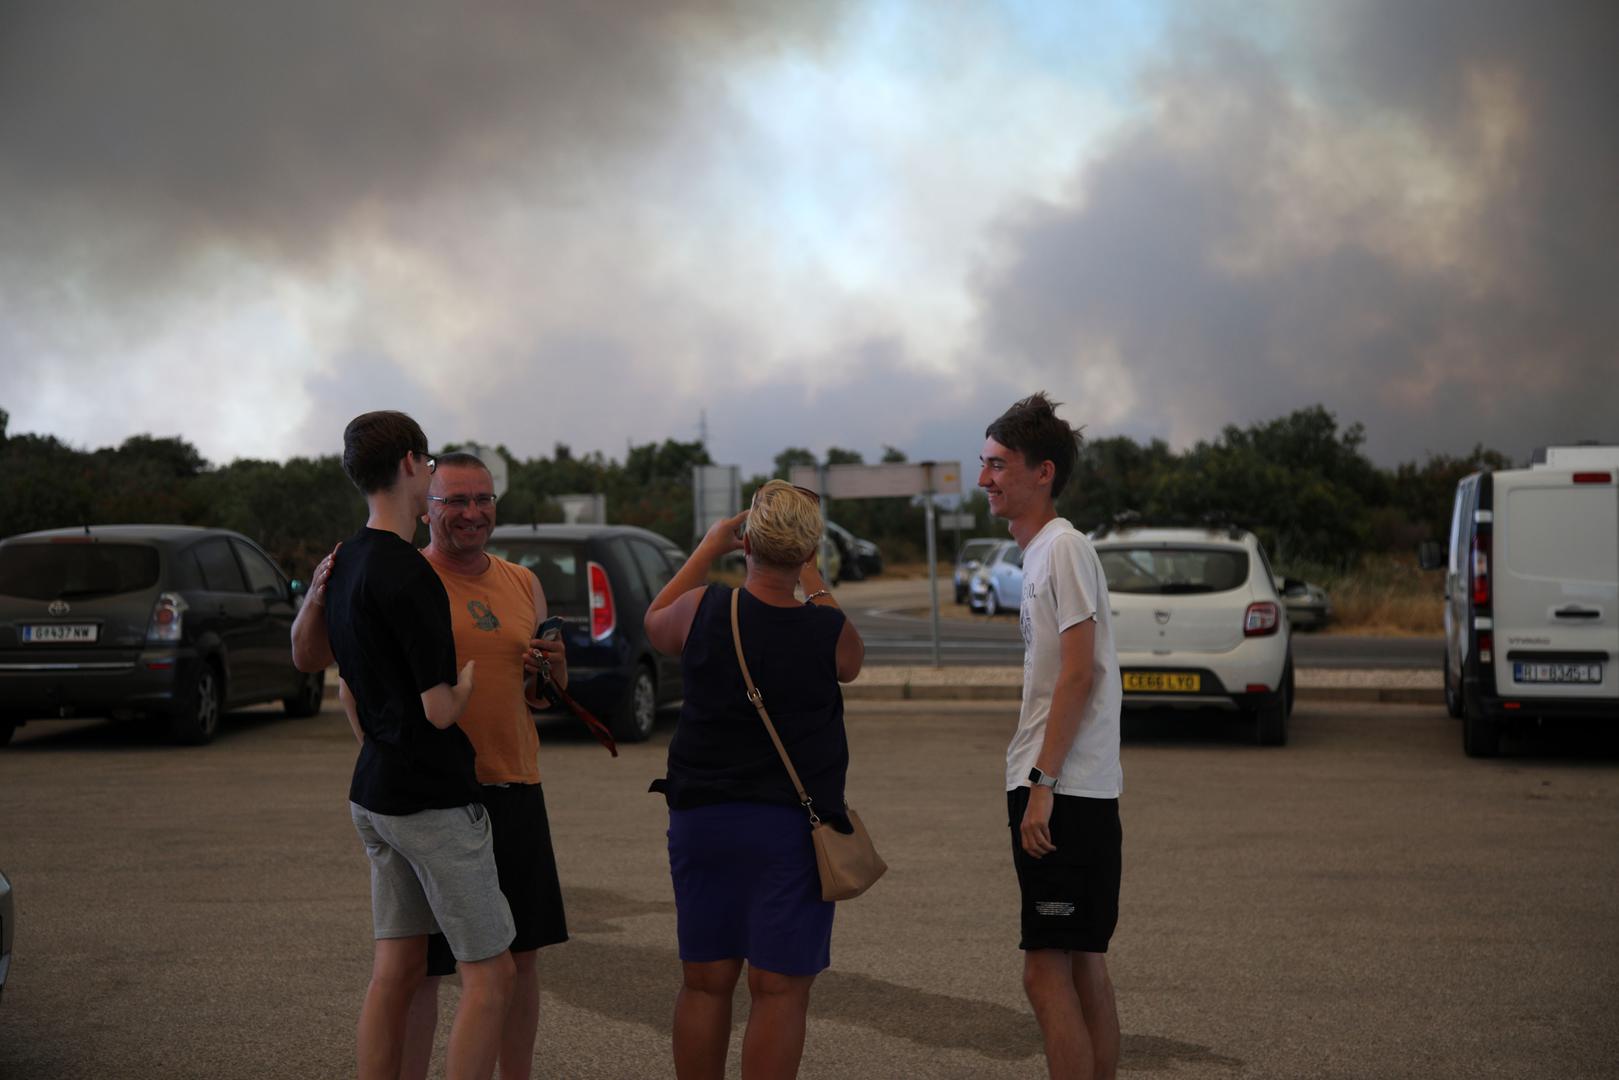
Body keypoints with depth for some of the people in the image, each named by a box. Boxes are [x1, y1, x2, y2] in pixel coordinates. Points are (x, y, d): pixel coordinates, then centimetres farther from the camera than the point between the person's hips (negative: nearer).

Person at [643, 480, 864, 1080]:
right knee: (779, 989, 0)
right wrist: (812, 580, 23)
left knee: (705, 982, 12)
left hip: (701, 819, 3)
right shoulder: (829, 632, -10)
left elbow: (655, 623, 18)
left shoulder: (703, 610, -7)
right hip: (791, 827, -3)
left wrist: (708, 548, 23)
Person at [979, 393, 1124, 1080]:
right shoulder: (1040, 551, 18)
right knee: (1082, 967, 12)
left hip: (1064, 793, -10)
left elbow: (1079, 673, -17)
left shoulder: (1063, 547, -11)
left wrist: (1042, 781, -19)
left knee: (1047, 972, -9)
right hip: (1063, 793, 10)